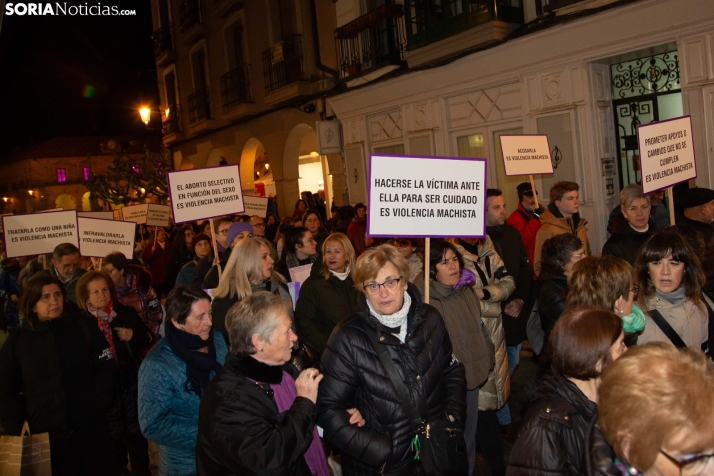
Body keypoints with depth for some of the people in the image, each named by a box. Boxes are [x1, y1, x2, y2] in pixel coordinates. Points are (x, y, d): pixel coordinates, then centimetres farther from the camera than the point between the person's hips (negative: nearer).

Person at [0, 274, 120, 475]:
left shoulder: (85, 326, -2)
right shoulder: (18, 340, 2)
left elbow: (106, 368, -2)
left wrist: (99, 403, -11)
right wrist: (16, 426, -3)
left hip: (91, 429, -1)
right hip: (44, 435, 1)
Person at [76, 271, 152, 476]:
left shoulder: (126, 312, -3)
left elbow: (148, 336, 5)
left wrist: (133, 335, -13)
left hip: (130, 382, 1)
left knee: (136, 433, 12)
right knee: (112, 435, 15)